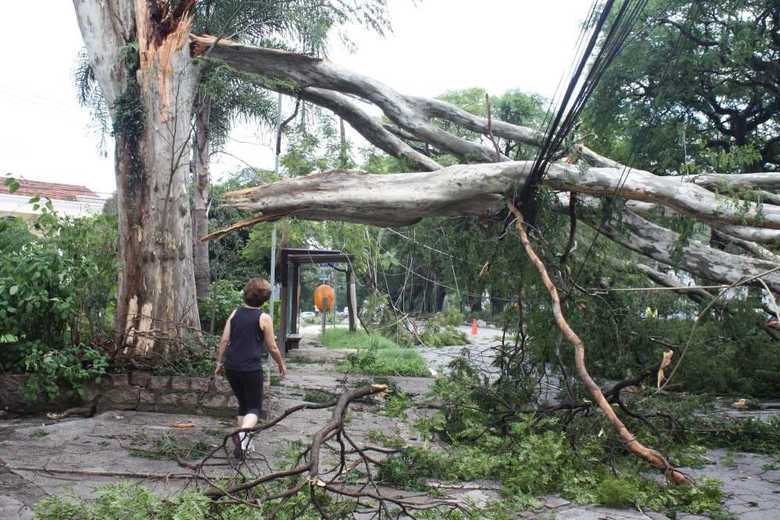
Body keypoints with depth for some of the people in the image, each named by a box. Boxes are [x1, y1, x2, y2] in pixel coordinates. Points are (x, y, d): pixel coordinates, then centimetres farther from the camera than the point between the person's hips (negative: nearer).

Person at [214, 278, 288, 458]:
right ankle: (243, 433, -21)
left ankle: (243, 443, 21)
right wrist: (281, 364, 14)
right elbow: (272, 348, -2)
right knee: (254, 408, 6)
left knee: (243, 404, 21)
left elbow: (224, 340, 5)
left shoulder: (235, 313, 6)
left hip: (231, 367, 5)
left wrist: (219, 363, 14)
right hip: (251, 368, -5)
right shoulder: (264, 318, -7)